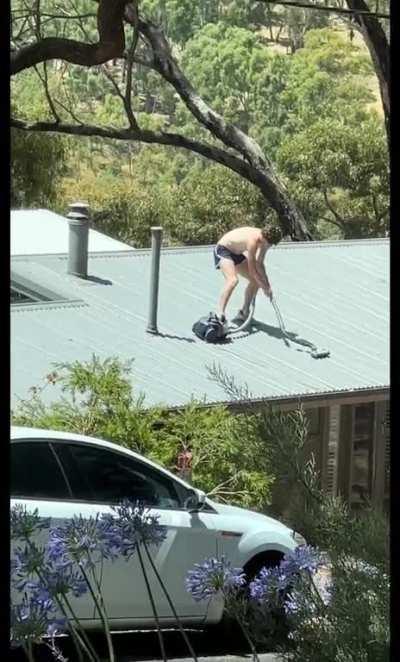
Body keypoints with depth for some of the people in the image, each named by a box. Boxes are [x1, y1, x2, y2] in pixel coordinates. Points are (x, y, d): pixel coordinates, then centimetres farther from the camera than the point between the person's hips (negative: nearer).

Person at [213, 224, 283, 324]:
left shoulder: (264, 240, -7)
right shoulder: (253, 240, -34)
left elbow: (259, 265, 7)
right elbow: (252, 270, -29)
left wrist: (267, 284, 2)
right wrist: (265, 287, -19)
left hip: (236, 253, 10)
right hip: (223, 250, -10)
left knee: (256, 280, 9)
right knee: (233, 280, -32)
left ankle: (244, 313, 20)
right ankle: (219, 316, -39)